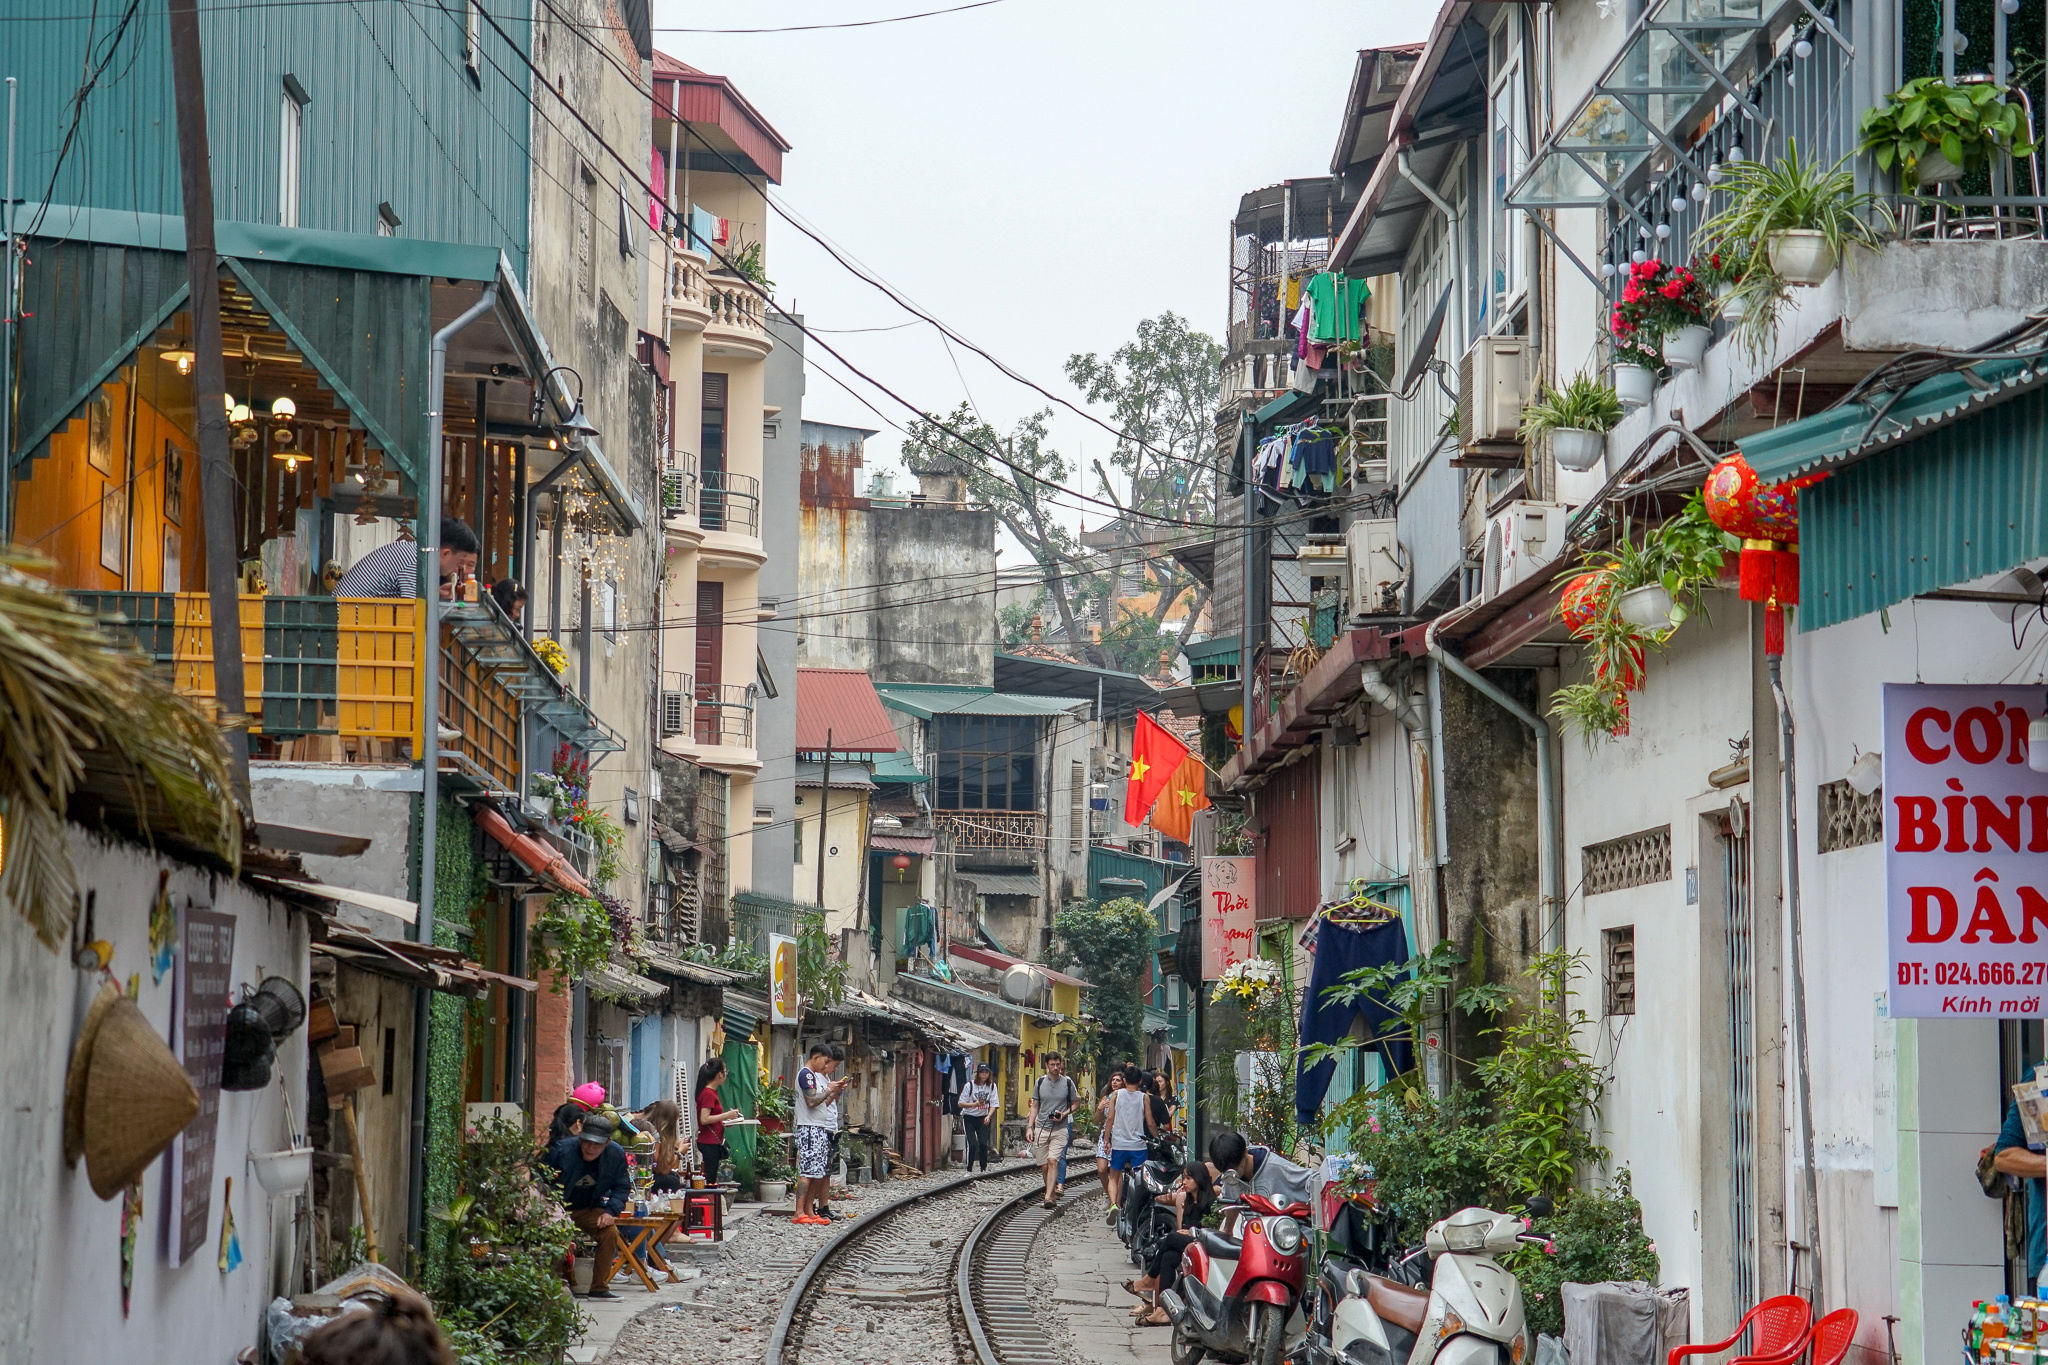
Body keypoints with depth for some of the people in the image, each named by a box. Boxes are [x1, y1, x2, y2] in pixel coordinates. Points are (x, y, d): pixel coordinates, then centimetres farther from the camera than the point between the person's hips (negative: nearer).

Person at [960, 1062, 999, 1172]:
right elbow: (961, 1103, -9)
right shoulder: (970, 1085, -9)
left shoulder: (992, 1086, 0)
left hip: (982, 1118, 2)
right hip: (969, 1117, -2)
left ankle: (984, 1169, 5)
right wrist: (974, 1104, -26)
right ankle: (969, 1169, -1)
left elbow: (993, 1104, -1)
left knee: (983, 1144, -7)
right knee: (972, 1144, -12)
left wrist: (989, 1116, -19)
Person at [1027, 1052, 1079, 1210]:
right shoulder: (1040, 1082, 7)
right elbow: (1035, 1106, 14)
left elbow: (1075, 1103, 11)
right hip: (1042, 1128, 3)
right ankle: (1052, 1194, 17)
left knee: (1053, 1161, -17)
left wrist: (1064, 1114, -9)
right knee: (1045, 1165, 3)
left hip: (1061, 1127, -3)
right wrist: (1030, 1127, 5)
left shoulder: (1068, 1082, 1)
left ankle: (1049, 1197, -23)